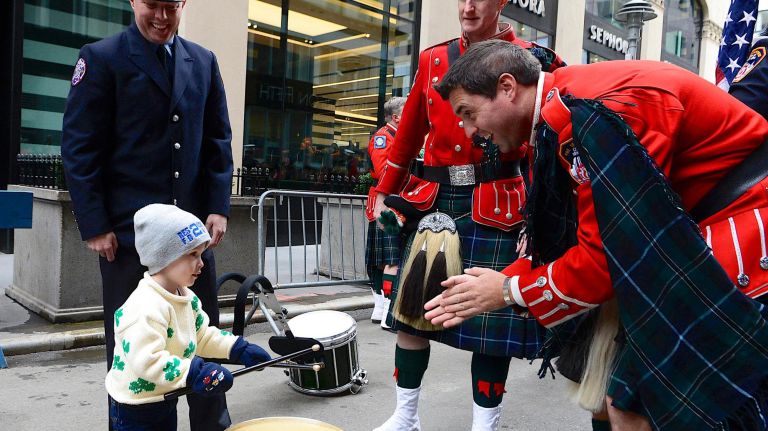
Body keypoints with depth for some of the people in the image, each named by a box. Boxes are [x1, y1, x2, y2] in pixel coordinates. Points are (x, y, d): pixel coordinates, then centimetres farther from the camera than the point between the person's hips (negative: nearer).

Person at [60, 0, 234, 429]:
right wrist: (94, 225, -10)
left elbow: (218, 141, 11)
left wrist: (218, 207, 1)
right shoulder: (102, 58, -2)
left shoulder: (203, 62, 11)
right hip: (127, 229, -3)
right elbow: (79, 147, -5)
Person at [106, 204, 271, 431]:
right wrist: (194, 373, -39)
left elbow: (202, 336, 11)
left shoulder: (186, 297, 1)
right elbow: (145, 361, -36)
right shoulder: (146, 307, -30)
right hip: (135, 409, -9)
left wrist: (239, 348, 2)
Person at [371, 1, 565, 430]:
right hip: (434, 200, 4)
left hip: (495, 208, -3)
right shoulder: (433, 59, 11)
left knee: (491, 322, 1)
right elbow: (409, 134, 17)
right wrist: (385, 192, 18)